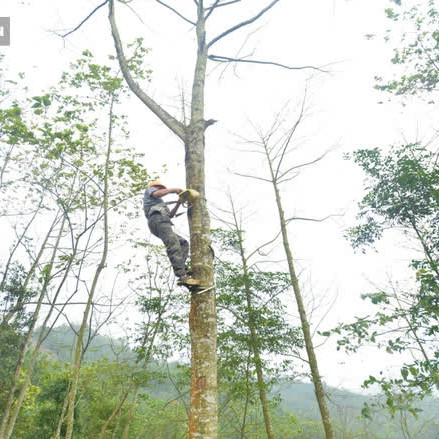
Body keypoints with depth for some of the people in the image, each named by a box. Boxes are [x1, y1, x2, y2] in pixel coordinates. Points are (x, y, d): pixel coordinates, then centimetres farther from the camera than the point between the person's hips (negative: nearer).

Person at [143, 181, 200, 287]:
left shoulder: (158, 203, 43)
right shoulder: (149, 189, 23)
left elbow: (170, 215, 33)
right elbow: (157, 194, -2)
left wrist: (178, 203, 29)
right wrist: (173, 189, 7)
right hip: (158, 219, -10)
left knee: (183, 243, 4)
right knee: (174, 246, -25)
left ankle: (182, 271, -16)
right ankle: (182, 276, -40)